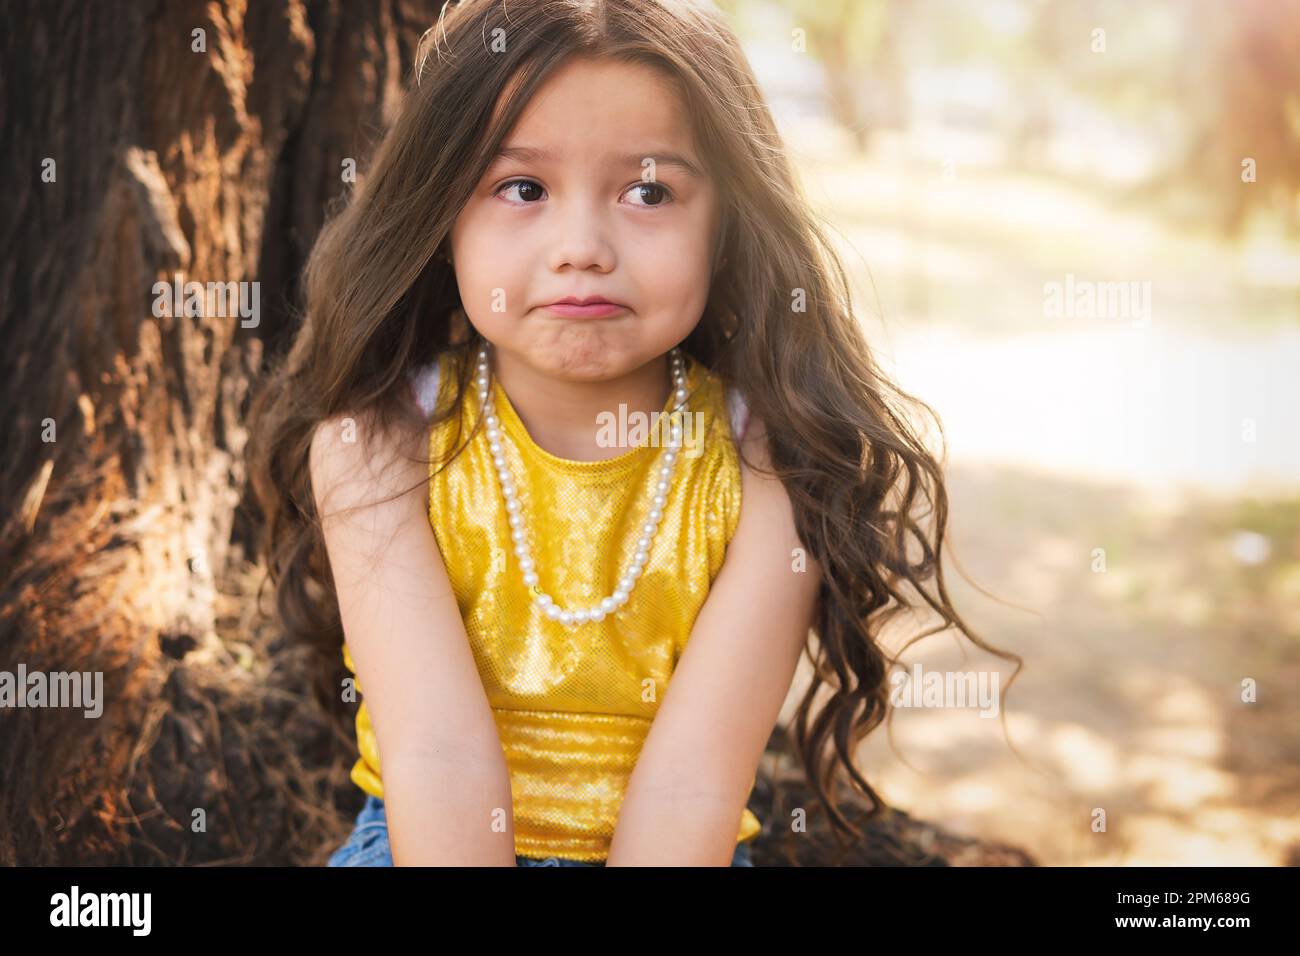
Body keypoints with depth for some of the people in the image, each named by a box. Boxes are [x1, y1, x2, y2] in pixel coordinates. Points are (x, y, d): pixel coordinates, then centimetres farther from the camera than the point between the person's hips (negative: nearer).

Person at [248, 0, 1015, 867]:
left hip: (675, 851, 3)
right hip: (422, 840, -2)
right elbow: (438, 753, -18)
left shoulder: (763, 470, -11)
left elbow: (694, 776, -17)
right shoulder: (380, 442, -10)